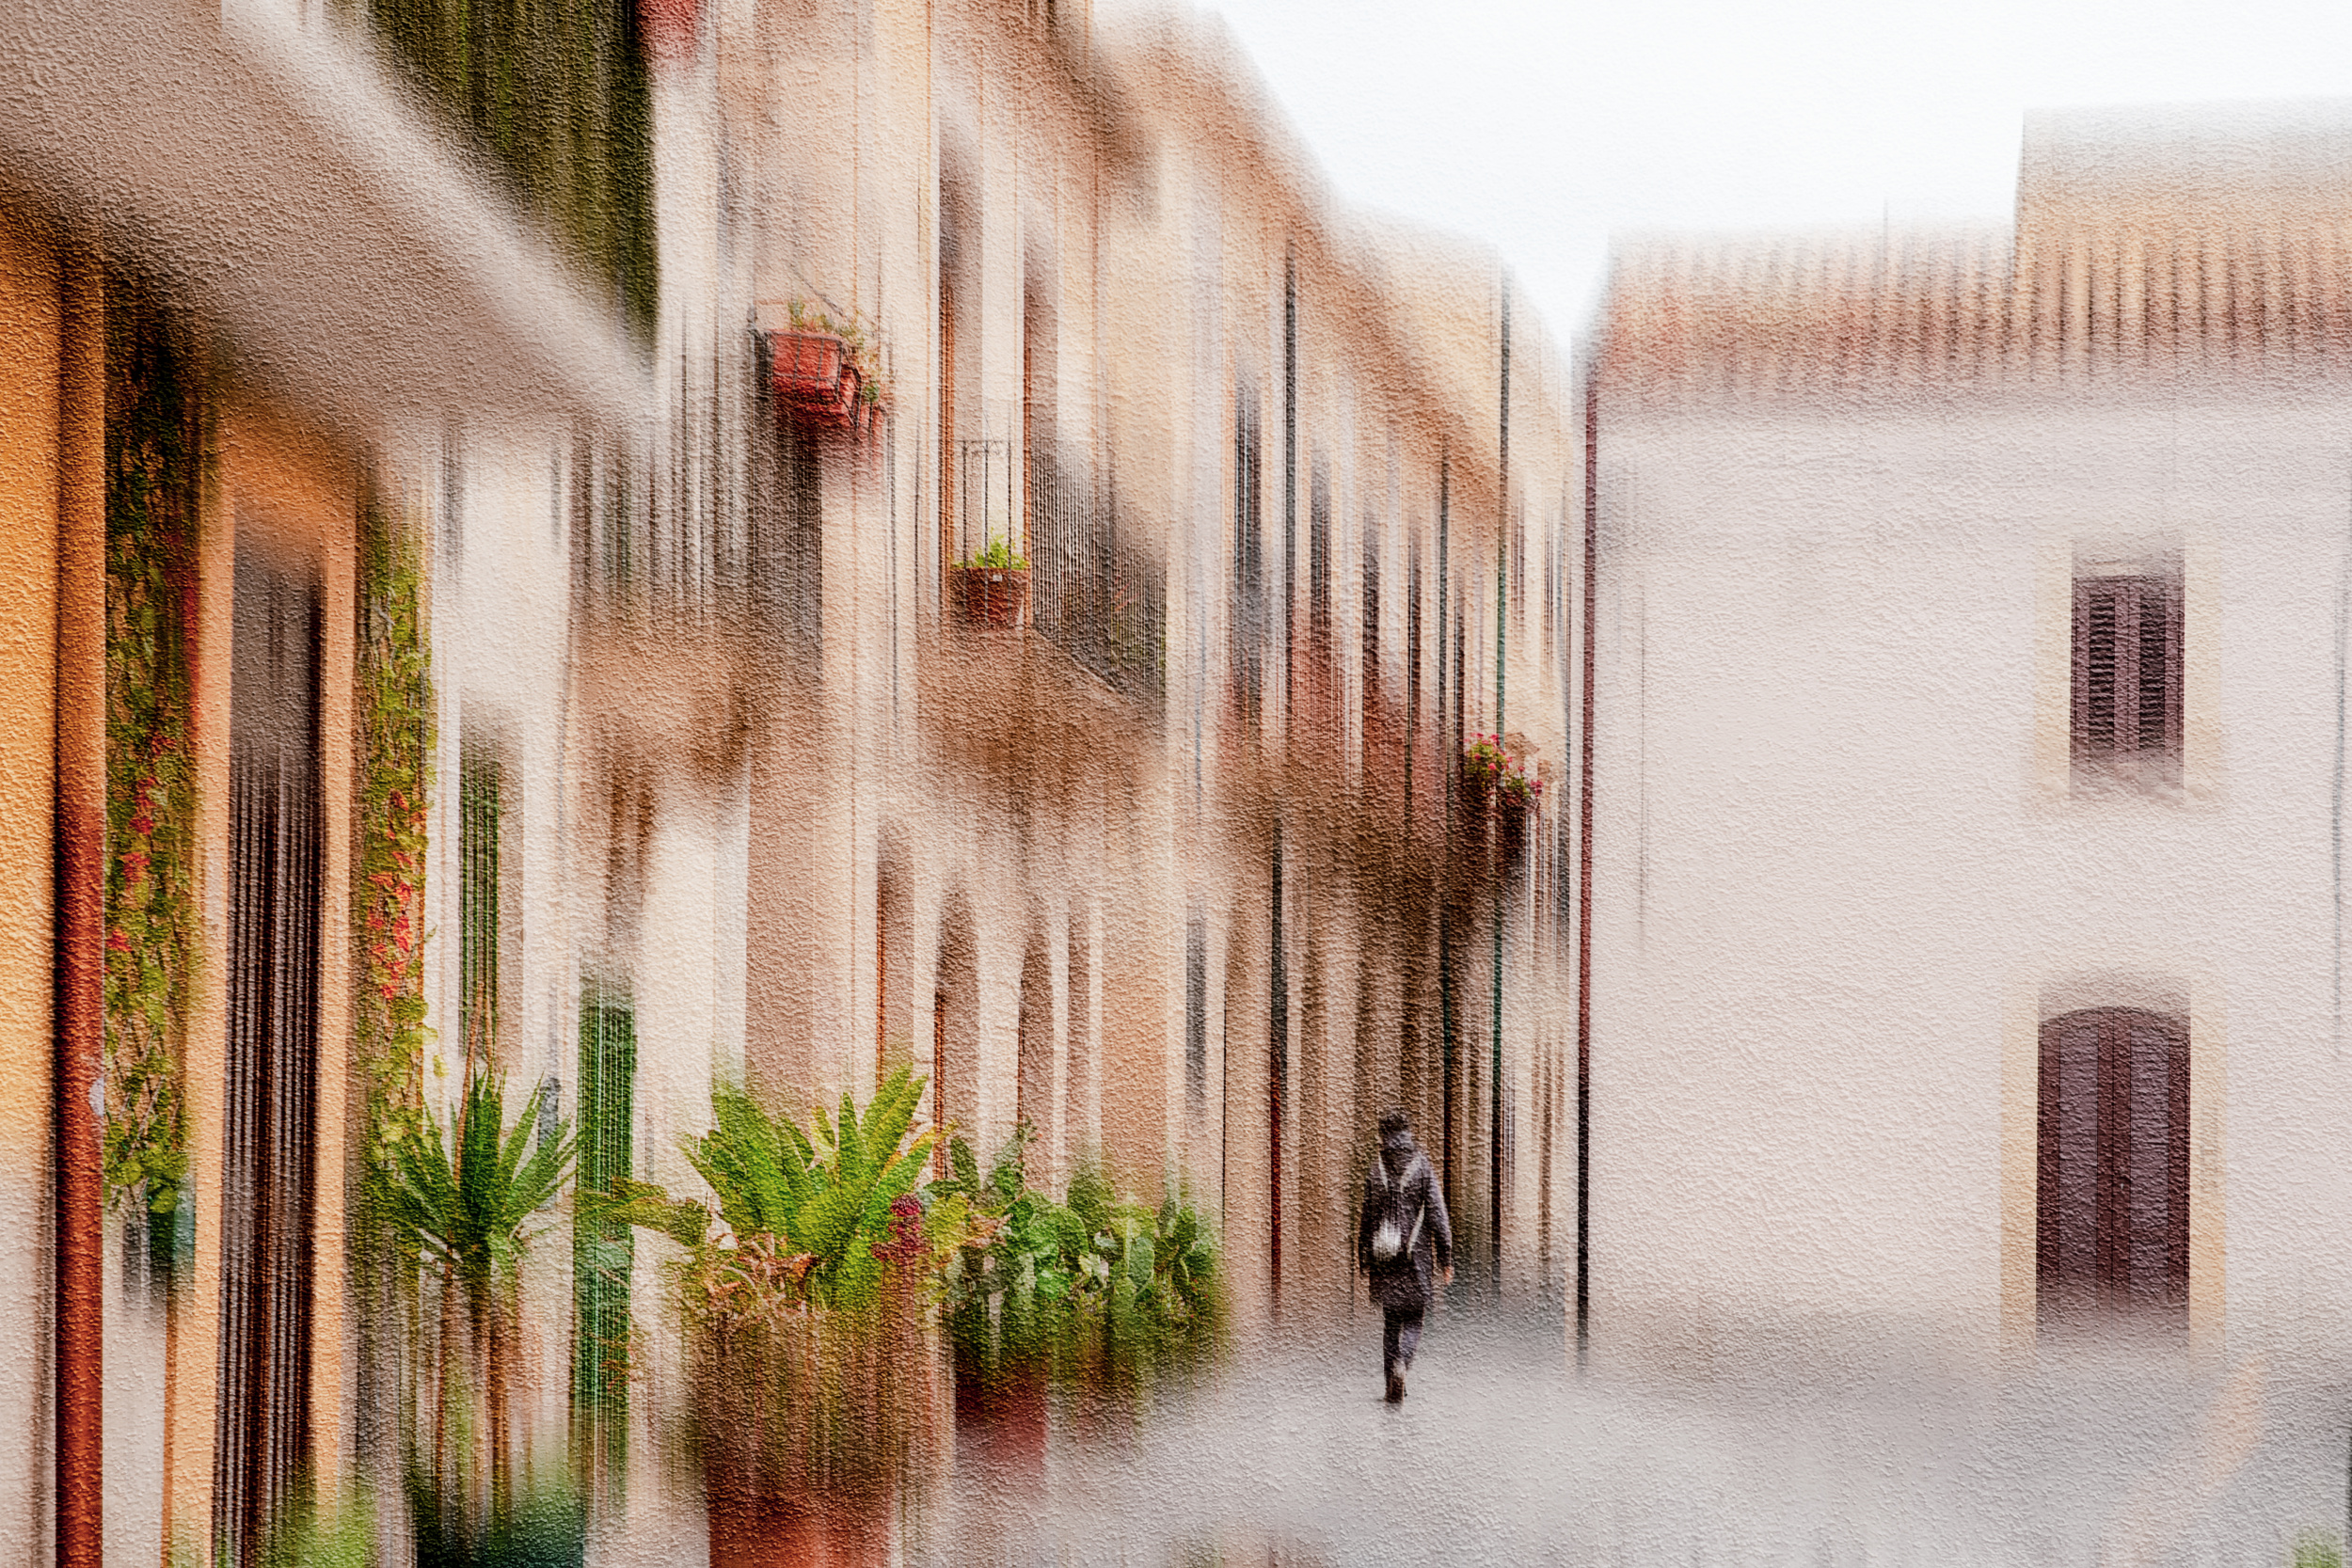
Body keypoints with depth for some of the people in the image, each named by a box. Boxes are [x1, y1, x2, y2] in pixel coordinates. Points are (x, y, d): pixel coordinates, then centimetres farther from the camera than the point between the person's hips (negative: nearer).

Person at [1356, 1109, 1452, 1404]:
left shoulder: (1374, 1172, 0)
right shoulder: (1423, 1169, -5)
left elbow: (1365, 1218, 5)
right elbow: (1437, 1217, -7)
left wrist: (1362, 1258, 15)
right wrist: (1445, 1259, -1)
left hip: (1383, 1258, 2)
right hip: (1416, 1257, -2)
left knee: (1389, 1321, 11)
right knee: (1413, 1319, 6)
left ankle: (1393, 1388, 12)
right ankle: (1402, 1361, -23)